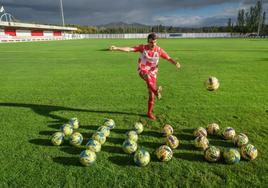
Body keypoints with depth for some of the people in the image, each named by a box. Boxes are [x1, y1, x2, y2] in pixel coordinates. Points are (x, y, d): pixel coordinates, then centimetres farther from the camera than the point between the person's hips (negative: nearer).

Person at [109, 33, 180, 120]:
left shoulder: (159, 50, -4)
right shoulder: (143, 47, -8)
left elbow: (169, 58, -3)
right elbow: (129, 49, -17)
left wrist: (176, 62, -23)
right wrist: (117, 48, -28)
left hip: (152, 73, 2)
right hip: (143, 70, -1)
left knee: (151, 94, 1)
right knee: (148, 77, -40)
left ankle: (149, 112, 16)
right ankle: (156, 91, -64)